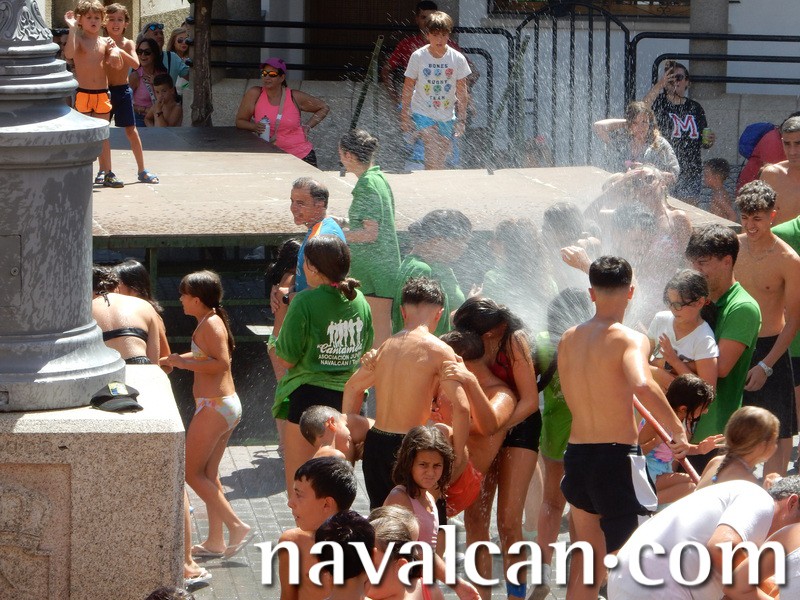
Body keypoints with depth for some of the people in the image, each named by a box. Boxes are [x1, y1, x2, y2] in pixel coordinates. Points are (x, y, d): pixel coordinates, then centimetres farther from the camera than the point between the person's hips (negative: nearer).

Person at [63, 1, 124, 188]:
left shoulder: (105, 42, 8)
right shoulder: (78, 39, -4)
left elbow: (118, 65, 4)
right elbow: (69, 54, -27)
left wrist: (114, 49, -12)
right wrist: (72, 28, -26)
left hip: (102, 94, 4)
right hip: (83, 94, -4)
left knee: (103, 136, 8)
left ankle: (108, 173, 11)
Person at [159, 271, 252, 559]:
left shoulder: (211, 324, -16)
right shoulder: (211, 322, 13)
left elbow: (222, 363, -25)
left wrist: (184, 363, -19)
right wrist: (171, 360, 28)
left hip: (214, 406, -10)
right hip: (227, 405, 10)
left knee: (191, 472, -4)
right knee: (209, 474, 14)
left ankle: (237, 526, -8)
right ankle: (215, 541, 15)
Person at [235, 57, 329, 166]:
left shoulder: (295, 97, -2)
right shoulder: (255, 94, -4)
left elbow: (324, 108, 12)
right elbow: (240, 121, 0)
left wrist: (307, 127, 1)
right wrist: (255, 127, -20)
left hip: (301, 156, -1)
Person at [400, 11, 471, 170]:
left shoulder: (457, 58, -6)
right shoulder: (418, 57, -9)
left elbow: (462, 91, 1)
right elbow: (408, 87, -1)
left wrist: (462, 119, 0)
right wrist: (405, 115, -2)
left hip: (447, 115, 2)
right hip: (423, 111, -2)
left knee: (442, 156, 4)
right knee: (433, 150, -21)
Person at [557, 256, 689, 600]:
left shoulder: (568, 340, 8)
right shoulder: (629, 339, -13)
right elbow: (642, 385, -32)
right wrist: (678, 431, -24)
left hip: (577, 455, 6)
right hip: (618, 455, -6)